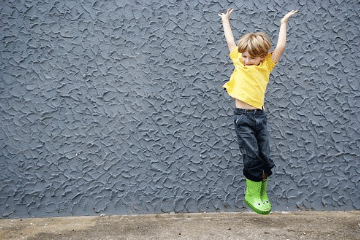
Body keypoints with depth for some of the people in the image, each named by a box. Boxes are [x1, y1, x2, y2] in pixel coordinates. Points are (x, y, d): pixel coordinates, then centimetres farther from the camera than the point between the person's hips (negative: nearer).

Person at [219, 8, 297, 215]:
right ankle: (252, 195, 7)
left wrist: (283, 23, 17)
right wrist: (225, 20, 27)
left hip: (260, 115, 2)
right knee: (252, 156, -6)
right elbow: (230, 42, 16)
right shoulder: (239, 63, 8)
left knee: (265, 157, 3)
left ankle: (262, 194, 20)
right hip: (243, 116, -2)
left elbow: (280, 47, 6)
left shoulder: (266, 66, 8)